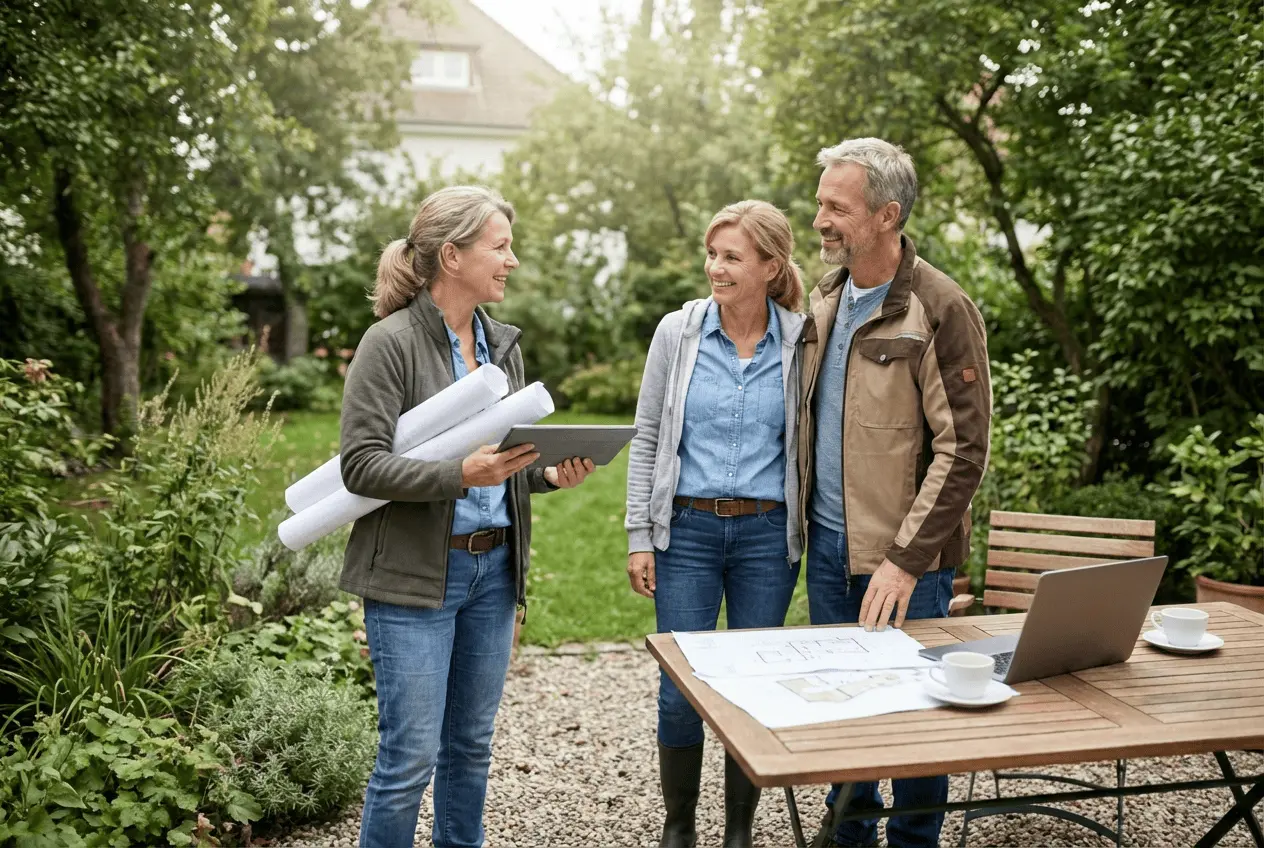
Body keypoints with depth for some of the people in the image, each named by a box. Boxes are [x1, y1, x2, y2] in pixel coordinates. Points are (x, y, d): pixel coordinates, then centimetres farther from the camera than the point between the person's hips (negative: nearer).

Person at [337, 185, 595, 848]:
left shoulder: (502, 345, 11)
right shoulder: (391, 342, -10)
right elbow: (360, 464, -16)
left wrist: (552, 474, -2)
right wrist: (460, 475, -27)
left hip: (493, 568, 7)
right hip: (416, 573, -6)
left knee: (471, 743, 17)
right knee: (411, 756, -1)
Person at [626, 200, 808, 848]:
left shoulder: (800, 342, -1)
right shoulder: (678, 331, -1)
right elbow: (646, 438, 2)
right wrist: (639, 536, -1)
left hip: (767, 534, 0)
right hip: (687, 529, 0)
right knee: (680, 689, 4)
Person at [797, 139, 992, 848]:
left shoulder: (941, 310, -13)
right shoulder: (826, 299, 9)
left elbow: (963, 450, -16)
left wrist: (905, 559, -19)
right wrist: (810, 520, 11)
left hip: (902, 556, -6)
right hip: (827, 541, 7)